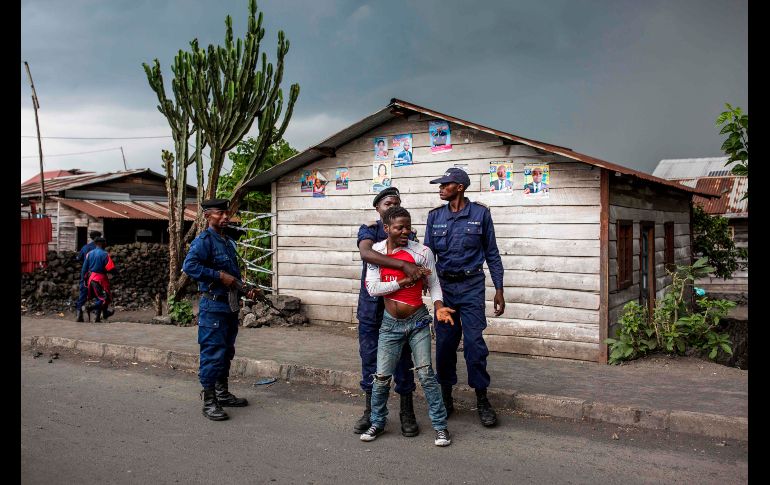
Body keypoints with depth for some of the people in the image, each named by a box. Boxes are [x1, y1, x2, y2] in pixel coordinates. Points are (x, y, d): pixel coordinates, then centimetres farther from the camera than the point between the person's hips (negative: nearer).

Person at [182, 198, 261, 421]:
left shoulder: (229, 242, 17)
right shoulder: (203, 241, -10)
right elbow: (189, 265, -25)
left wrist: (246, 290, 13)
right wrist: (219, 275, -23)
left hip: (231, 306, 9)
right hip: (213, 305, -9)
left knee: (227, 352, 16)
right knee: (212, 353, -5)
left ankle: (222, 393, 29)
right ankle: (209, 401, 3)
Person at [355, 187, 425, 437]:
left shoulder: (410, 235, 6)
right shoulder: (369, 230, -3)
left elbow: (419, 269, 8)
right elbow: (366, 253, -25)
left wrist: (421, 275, -17)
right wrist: (403, 265, -34)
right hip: (371, 304, -1)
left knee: (402, 357, 5)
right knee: (370, 356, 7)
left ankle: (407, 411, 17)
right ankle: (371, 410, 22)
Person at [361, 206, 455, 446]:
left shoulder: (422, 252, -9)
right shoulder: (376, 251, -4)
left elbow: (433, 283, -1)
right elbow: (372, 287, -10)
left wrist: (438, 306, -18)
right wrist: (404, 281, -17)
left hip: (418, 321, -1)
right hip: (390, 323, 2)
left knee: (426, 374, -3)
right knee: (382, 377, 6)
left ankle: (441, 426, 10)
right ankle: (377, 422, 26)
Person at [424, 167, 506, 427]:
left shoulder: (480, 213, -2)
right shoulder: (435, 216, 6)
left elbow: (491, 253, 3)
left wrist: (499, 289, 1)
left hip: (471, 286, -3)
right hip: (444, 286, 3)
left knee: (474, 342, -5)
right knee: (444, 342, 7)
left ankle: (482, 400, 9)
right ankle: (446, 398, 21)